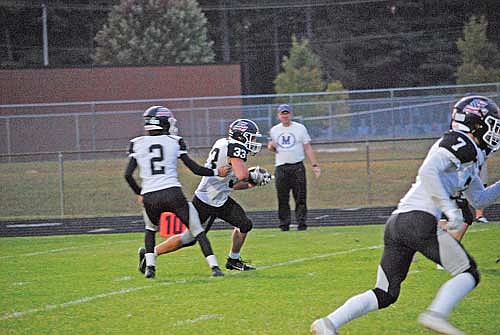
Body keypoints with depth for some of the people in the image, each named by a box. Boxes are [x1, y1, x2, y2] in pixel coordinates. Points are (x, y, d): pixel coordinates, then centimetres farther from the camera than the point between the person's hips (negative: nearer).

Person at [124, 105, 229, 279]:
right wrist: (217, 172, 22)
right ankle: (214, 266, 1)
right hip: (173, 193, -1)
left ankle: (149, 265, 14)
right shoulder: (174, 141, 7)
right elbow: (195, 169, 7)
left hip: (150, 198, 1)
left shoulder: (137, 144, 9)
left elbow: (128, 175, 4)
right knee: (197, 230, 11)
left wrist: (139, 193, 20)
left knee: (150, 230, 29)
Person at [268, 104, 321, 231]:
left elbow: (307, 148, 4)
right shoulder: (274, 130, 11)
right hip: (281, 168, 2)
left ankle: (301, 222, -1)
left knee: (300, 197, -4)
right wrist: (271, 147, -5)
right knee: (282, 198, 0)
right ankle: (284, 223, 5)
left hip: (297, 167, -2)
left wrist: (314, 165, -3)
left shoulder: (300, 128, 4)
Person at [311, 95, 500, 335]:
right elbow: (428, 172, -18)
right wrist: (450, 208, -19)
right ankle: (436, 315, -20)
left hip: (396, 223, 9)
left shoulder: (469, 155, 28)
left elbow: (478, 199, 39)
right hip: (420, 220, -9)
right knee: (468, 274, -1)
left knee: (384, 295, 8)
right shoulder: (459, 142, -3)